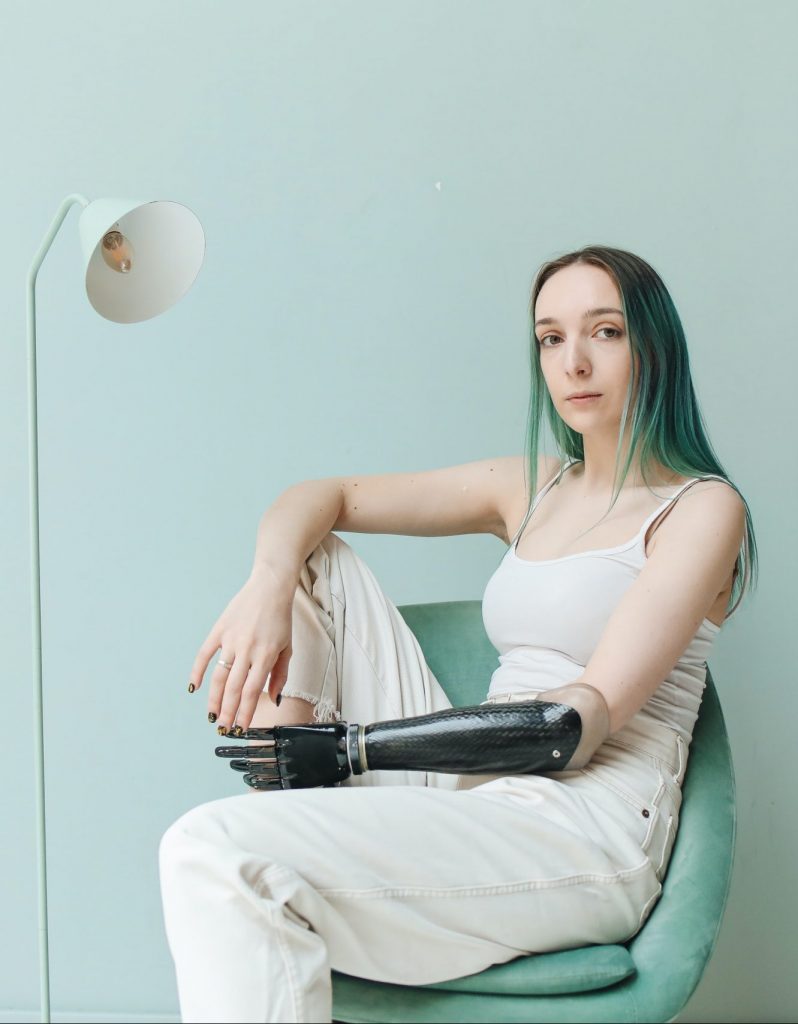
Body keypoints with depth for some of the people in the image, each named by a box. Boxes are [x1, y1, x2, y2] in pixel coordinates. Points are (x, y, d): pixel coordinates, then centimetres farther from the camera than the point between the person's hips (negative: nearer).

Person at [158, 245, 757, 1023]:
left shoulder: (701, 508, -3)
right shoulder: (530, 488, 18)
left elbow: (580, 723, -12)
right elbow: (325, 495, 16)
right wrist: (269, 584, -9)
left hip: (583, 833, -8)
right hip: (470, 796, 8)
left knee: (216, 855, -29)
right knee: (314, 556, 6)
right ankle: (281, 799, -7)